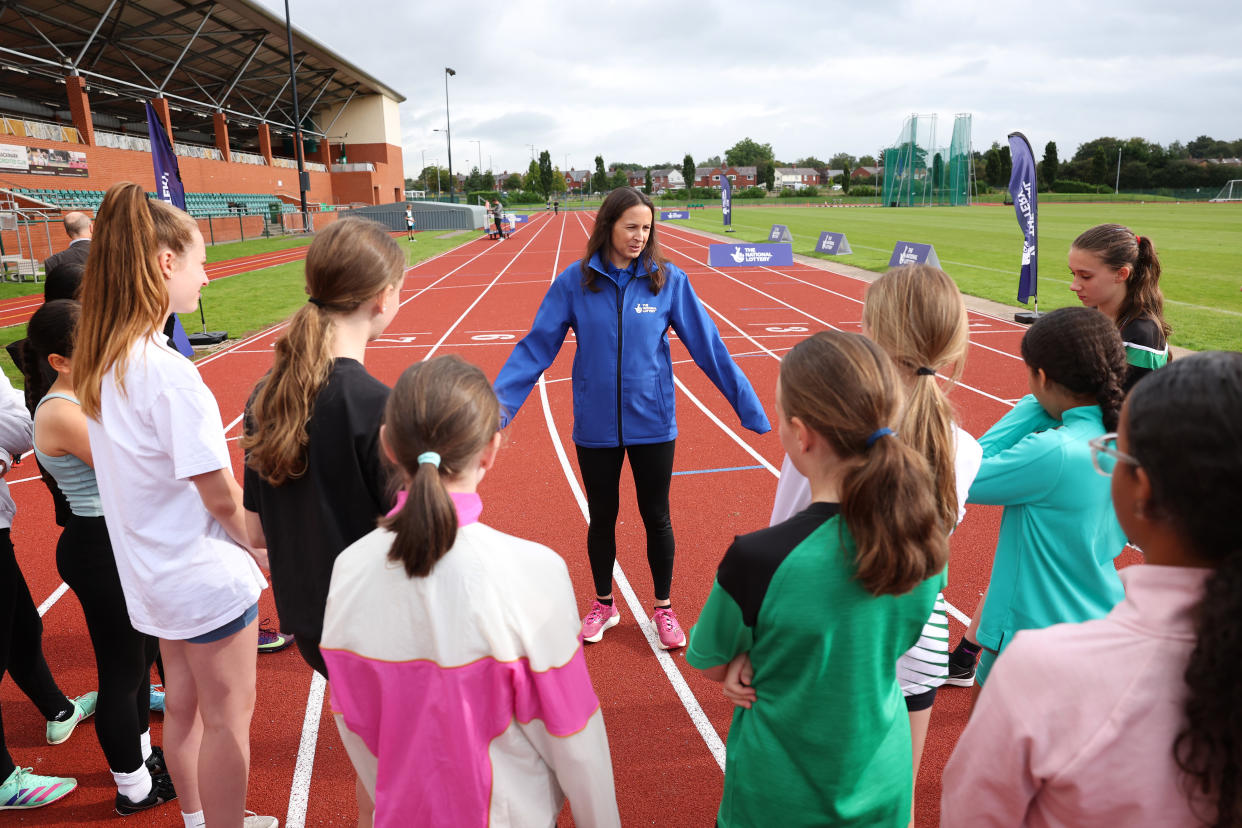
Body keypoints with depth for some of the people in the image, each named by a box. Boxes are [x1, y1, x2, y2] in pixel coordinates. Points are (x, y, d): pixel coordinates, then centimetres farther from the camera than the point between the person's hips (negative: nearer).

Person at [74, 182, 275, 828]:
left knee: (183, 704, 24)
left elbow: (132, 469, 8)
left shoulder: (98, 363, 1)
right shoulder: (169, 373, -26)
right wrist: (263, 545, -5)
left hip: (151, 570, 9)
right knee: (227, 719, 9)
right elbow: (220, 494, -23)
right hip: (206, 577, -8)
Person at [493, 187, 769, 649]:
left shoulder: (668, 280, -6)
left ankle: (664, 609, 34)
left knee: (656, 517, 13)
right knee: (601, 518, 16)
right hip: (596, 425, 0)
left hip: (652, 423, 0)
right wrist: (497, 403, -15)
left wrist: (748, 405, -3)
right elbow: (537, 346, -7)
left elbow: (707, 345, -4)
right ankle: (603, 605, 38)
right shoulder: (575, 281, -7)